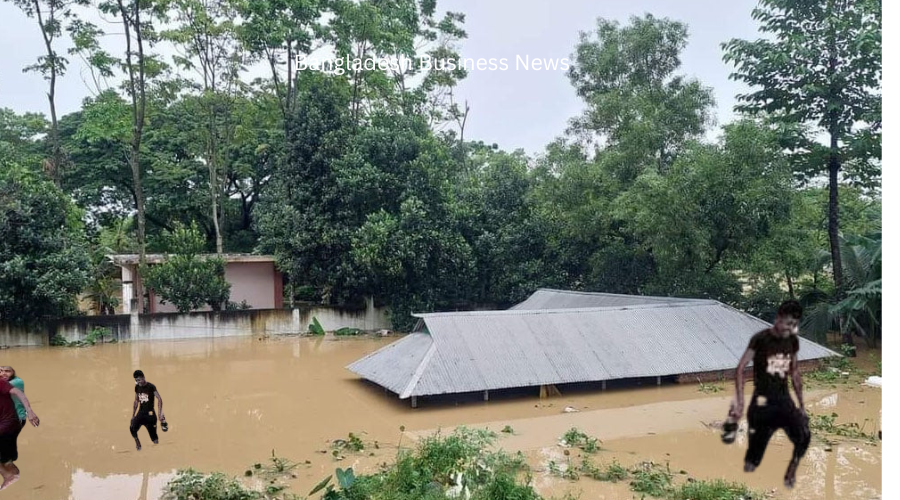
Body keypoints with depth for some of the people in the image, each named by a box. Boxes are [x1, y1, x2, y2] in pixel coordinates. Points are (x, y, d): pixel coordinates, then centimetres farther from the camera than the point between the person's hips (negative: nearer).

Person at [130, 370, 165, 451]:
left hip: (150, 414, -5)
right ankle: (138, 445, 0)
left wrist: (160, 413, -22)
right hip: (140, 412, 5)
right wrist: (133, 415, 14)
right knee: (132, 428, -19)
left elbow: (159, 399, -15)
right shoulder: (137, 387, 5)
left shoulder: (151, 387, -12)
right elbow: (136, 401, 16)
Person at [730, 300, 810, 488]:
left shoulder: (793, 341, 4)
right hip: (762, 401, -4)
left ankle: (791, 472, 11)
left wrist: (801, 404, 16)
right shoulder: (760, 339, -13)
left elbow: (795, 373, 15)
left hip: (784, 399, 4)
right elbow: (740, 369, -12)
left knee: (803, 436, -16)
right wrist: (740, 401, -19)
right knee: (754, 452, 0)